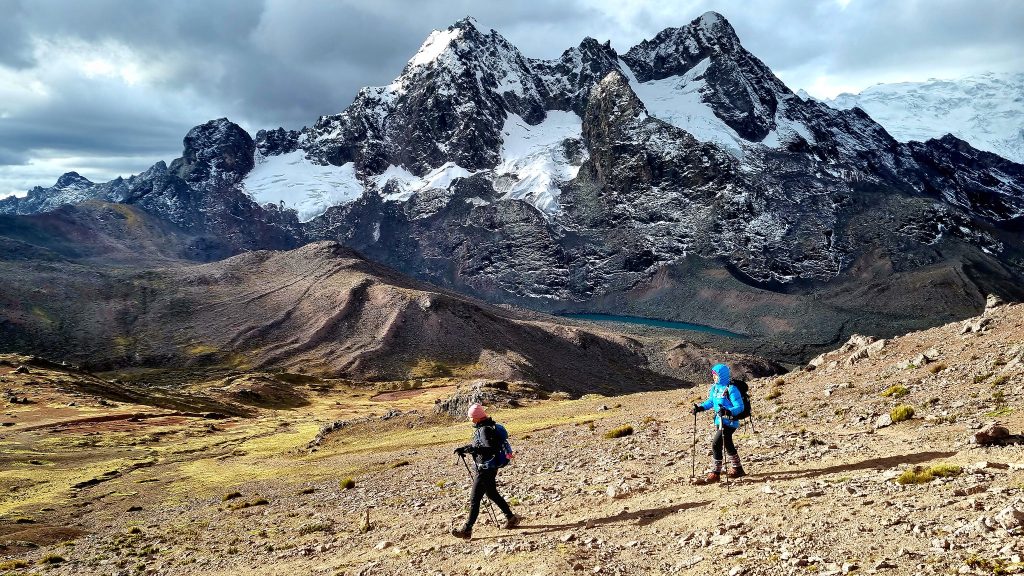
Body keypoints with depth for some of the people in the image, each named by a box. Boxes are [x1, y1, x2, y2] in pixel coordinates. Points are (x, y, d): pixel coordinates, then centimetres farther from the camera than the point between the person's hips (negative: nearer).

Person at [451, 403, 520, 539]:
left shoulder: (485, 430, -21)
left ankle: (467, 530, -3)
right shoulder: (484, 427, 10)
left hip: (485, 469, -11)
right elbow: (478, 444, 23)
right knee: (492, 494, 23)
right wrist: (464, 448, 14)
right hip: (490, 467, 11)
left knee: (474, 499, -7)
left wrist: (472, 449, -34)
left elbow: (490, 449, -32)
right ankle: (511, 517, 33)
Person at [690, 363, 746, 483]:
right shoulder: (715, 387, 7)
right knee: (728, 445, 22)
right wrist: (700, 407, 5)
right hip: (720, 421, 9)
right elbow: (710, 402, 20)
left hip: (729, 422, -9)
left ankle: (715, 474, -9)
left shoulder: (731, 389, -19)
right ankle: (737, 469, 40)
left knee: (716, 444, -15)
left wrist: (727, 412, -38)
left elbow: (739, 407, -22)